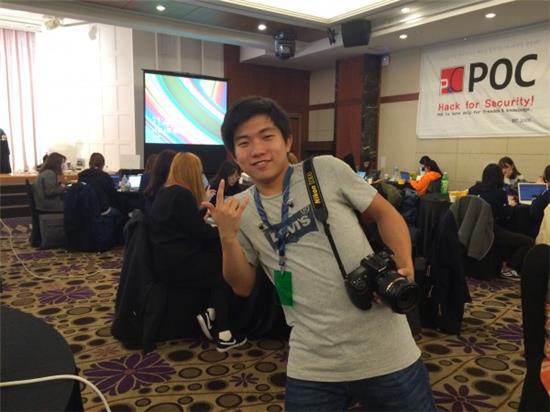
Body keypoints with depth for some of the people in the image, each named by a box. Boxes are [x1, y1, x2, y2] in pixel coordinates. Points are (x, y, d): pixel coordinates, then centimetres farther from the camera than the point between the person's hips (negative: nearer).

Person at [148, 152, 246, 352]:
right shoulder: (182, 195, -18)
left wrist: (203, 202, 29)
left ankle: (210, 313, 3)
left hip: (168, 259, 9)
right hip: (177, 263, -9)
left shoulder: (164, 192, 12)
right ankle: (223, 335, 5)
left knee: (219, 257, 11)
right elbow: (200, 232, -15)